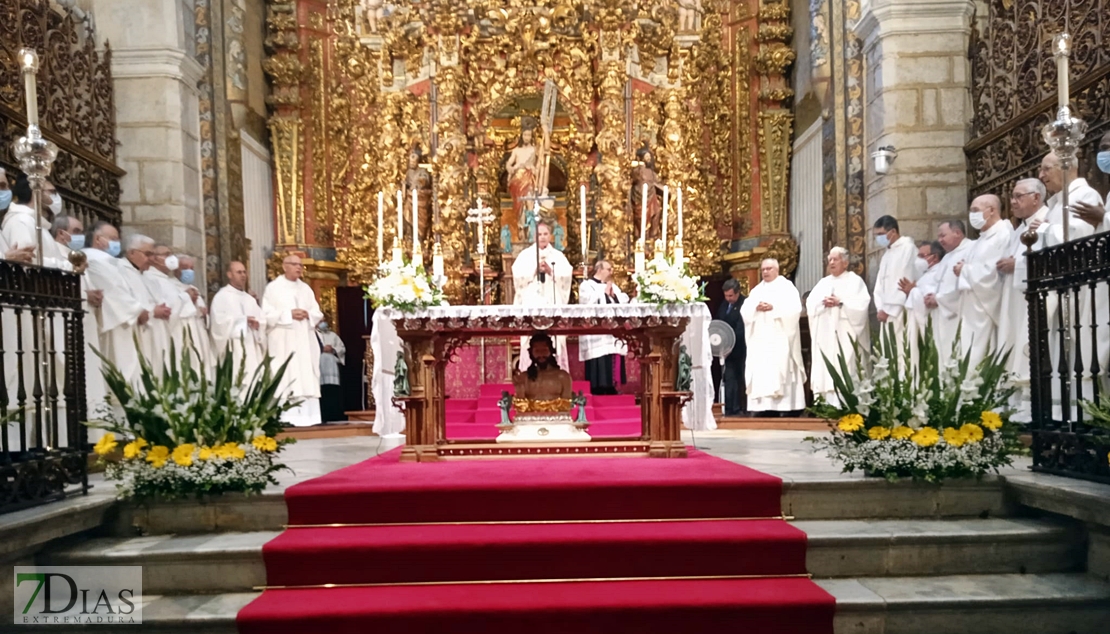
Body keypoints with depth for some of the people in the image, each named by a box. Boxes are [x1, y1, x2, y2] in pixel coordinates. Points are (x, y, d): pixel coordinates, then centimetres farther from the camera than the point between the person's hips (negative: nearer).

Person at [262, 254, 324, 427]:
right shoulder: (273, 288, 3)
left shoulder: (306, 289, 17)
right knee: (286, 378, -9)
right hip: (283, 341, -5)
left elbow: (318, 314, 12)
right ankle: (285, 417, -10)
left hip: (304, 341, 5)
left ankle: (307, 415, 1)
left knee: (306, 377, 0)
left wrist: (308, 315, -9)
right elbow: (266, 314, -6)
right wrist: (288, 314, -16)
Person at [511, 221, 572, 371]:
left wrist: (550, 270, -13)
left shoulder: (558, 256, 13)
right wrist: (536, 270, -13)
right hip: (532, 305, -1)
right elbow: (518, 275, -4)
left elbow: (567, 275, -1)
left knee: (555, 339, -4)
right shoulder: (525, 255, 9)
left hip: (553, 305, 1)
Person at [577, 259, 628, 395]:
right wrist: (606, 293, -6)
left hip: (612, 337, 7)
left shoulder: (612, 286, 22)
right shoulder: (587, 285, -1)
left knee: (612, 371, 7)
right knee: (599, 372, -9)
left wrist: (613, 295, -3)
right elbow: (591, 305, -18)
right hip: (598, 338, -7)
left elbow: (624, 302, 13)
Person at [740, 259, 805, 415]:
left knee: (781, 369, -11)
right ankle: (764, 406, -4)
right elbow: (744, 310, 9)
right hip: (760, 340, 5)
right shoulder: (757, 290, 20)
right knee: (760, 370, -3)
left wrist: (773, 307, -17)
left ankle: (786, 406, -12)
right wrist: (756, 308, -11)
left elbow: (794, 308, -9)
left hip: (780, 338, -5)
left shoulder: (787, 286, 5)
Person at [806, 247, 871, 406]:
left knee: (846, 371, -11)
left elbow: (862, 303, -9)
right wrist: (823, 302, -9)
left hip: (845, 336, -5)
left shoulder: (855, 281, 5)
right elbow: (810, 303, 9)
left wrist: (840, 302, -15)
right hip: (825, 336, 5)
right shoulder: (823, 282, 20)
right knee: (825, 371, 0)